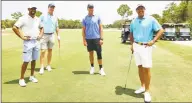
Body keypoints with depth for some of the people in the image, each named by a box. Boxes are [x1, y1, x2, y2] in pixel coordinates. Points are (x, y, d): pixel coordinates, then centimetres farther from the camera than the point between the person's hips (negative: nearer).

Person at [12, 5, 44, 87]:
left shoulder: (37, 19, 12)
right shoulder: (23, 18, -7)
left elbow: (42, 28, 28)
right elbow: (14, 27, -13)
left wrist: (40, 35, 11)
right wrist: (22, 37, -14)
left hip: (36, 42, 6)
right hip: (28, 42, -6)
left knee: (34, 60, 11)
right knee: (26, 61, -7)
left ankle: (32, 76, 24)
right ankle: (21, 79, 3)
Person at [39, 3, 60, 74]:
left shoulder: (55, 17, 9)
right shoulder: (43, 16, -3)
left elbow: (56, 27, 16)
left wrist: (58, 35, 9)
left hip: (51, 35, 4)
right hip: (44, 35, -4)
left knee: (50, 50, 9)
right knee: (43, 51, -9)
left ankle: (48, 65, 20)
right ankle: (42, 68, -7)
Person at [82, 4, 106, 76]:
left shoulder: (97, 17, 5)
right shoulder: (85, 19, 6)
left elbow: (100, 28, 4)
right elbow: (83, 30, 7)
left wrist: (101, 38, -4)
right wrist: (84, 40, -2)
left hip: (97, 38, -1)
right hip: (88, 39, 1)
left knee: (99, 53, -3)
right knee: (91, 53, 9)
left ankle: (101, 69, 3)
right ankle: (92, 67, 23)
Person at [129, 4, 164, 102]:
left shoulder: (151, 19, -4)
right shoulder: (133, 21, 10)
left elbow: (161, 30, -5)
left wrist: (153, 41, -14)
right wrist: (132, 44, 8)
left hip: (146, 47, -4)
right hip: (136, 46, 5)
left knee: (146, 68, -6)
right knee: (140, 67, 11)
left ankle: (147, 91, 3)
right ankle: (142, 86, 24)